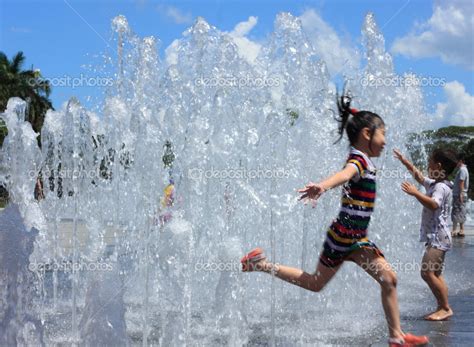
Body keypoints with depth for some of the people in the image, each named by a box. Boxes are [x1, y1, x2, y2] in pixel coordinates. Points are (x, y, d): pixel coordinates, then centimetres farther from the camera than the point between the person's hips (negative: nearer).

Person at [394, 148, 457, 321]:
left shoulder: (441, 187, -15)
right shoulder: (433, 184, 16)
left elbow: (433, 204, -33)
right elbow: (419, 177, 32)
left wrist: (415, 193, -35)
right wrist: (405, 161, 34)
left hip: (438, 237, -11)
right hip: (435, 237, 11)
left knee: (428, 272, -16)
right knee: (435, 274, 12)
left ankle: (446, 308, -13)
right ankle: (442, 307, 15)